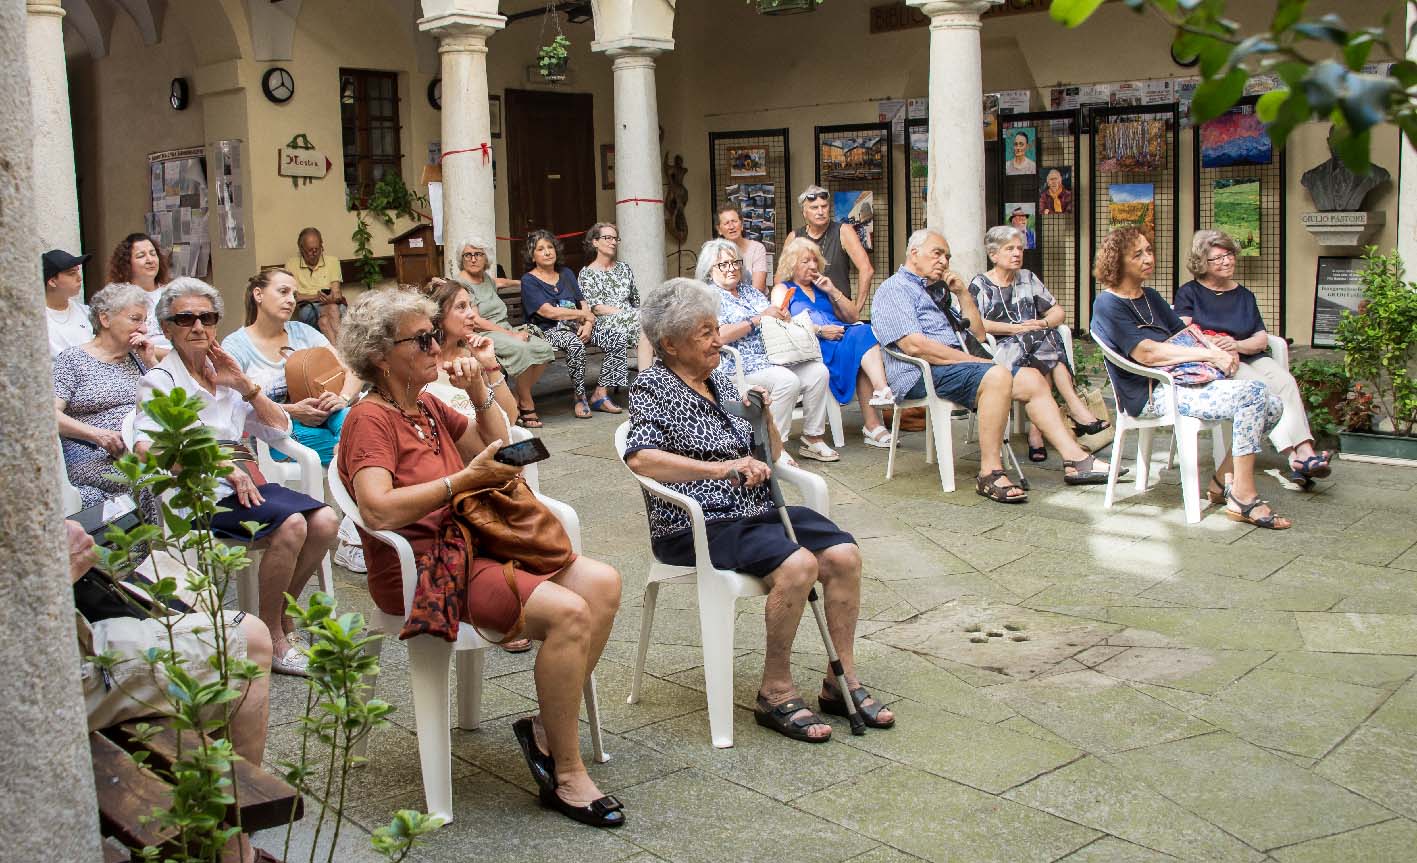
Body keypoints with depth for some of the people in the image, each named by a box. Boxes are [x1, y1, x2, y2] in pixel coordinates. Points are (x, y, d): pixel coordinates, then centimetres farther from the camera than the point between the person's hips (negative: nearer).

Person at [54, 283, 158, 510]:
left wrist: (152, 362, 8)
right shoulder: (73, 359, 7)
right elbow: (50, 412, -5)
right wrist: (98, 434, -19)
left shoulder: (135, 358, 23)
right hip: (94, 458, -5)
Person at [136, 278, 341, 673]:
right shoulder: (160, 381, 1)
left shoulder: (225, 374, 19)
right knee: (290, 524, -29)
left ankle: (283, 614, 1)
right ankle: (272, 639, -13)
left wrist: (244, 385, 0)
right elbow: (147, 448, -16)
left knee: (324, 521, -18)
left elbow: (279, 428, 14)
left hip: (246, 482, 6)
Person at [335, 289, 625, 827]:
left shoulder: (428, 407, 16)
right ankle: (565, 774, -14)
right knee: (567, 612, -26)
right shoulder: (371, 419, -9)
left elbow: (497, 450, 25)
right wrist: (465, 479, -23)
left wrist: (480, 392, 11)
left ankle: (545, 730, -5)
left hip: (471, 544, 9)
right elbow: (378, 511, -26)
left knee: (602, 583, -11)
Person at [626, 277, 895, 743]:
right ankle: (776, 692, -14)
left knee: (844, 554, -13)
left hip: (755, 510, 7)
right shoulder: (652, 387, -5)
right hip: (696, 526, -7)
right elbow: (640, 458, -24)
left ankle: (842, 682, -3)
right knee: (798, 564, -28)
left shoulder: (720, 379, 16)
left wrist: (765, 419, 0)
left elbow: (770, 458, 21)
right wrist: (720, 468, -32)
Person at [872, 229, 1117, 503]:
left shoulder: (938, 290, 28)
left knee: (1031, 378, -5)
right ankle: (990, 473, -30)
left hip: (955, 366, 9)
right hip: (920, 376, -9)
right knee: (997, 375, -31)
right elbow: (914, 345, -17)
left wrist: (962, 293, 13)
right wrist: (971, 360, -14)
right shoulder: (894, 289, -1)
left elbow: (978, 333, 26)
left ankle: (1075, 460, -7)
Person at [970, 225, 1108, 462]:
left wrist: (1043, 323, -4)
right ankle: (1074, 407, -35)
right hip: (998, 351, -4)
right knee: (1044, 340, -31)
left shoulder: (1028, 279, 23)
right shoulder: (980, 285, 8)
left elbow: (1058, 311, 19)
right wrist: (1016, 329, -14)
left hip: (1036, 346, 4)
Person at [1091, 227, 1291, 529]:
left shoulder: (1150, 297, 22)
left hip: (1181, 380, 9)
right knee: (1253, 393, -25)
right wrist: (1209, 355, -17)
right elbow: (1147, 353, -17)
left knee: (1271, 407, -5)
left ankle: (1223, 482, 5)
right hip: (1151, 395, -9)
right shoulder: (1108, 304, -7)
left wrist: (1220, 351, -2)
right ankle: (1243, 499, -21)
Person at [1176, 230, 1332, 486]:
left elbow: (1262, 339, 12)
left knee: (1285, 382, -26)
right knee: (1262, 386, -31)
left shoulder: (1244, 295, 23)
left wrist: (1238, 345, -11)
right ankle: (1295, 457, -40)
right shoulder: (1189, 293, 11)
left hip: (1251, 356, 5)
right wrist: (1214, 347, -22)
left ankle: (1305, 452, -41)